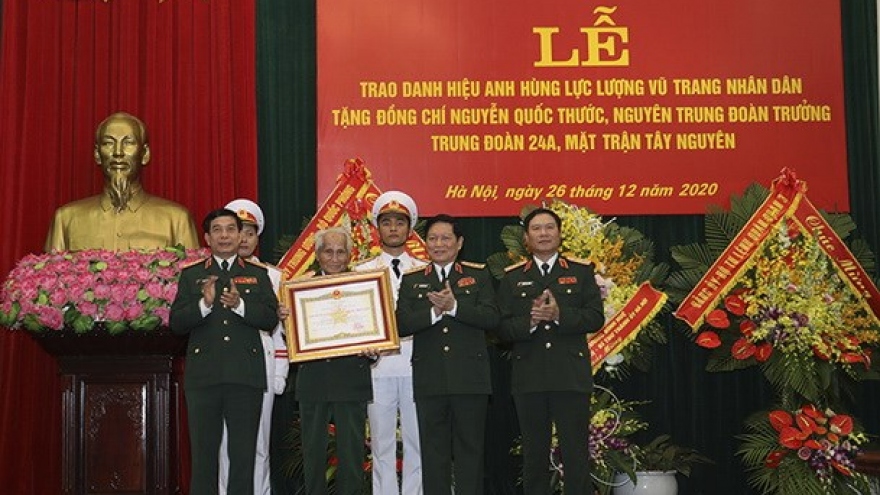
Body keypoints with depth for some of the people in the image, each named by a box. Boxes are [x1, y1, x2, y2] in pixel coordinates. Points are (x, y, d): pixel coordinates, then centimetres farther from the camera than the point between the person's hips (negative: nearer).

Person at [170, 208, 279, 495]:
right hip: (203, 376, 0)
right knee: (204, 453, 6)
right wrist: (204, 304, -16)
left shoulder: (258, 275, 11)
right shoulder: (191, 275, 11)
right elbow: (176, 324, 1)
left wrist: (240, 305, -17)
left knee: (244, 455, 4)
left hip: (245, 375, 0)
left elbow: (271, 319, -1)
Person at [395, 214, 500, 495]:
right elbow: (401, 324, -1)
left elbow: (491, 318, -6)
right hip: (429, 381, 1)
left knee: (470, 448, 3)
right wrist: (433, 312, -16)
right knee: (433, 451, 5)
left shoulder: (478, 276, 9)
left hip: (469, 378, -1)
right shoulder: (411, 280, 12)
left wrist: (454, 306, -16)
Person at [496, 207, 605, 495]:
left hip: (571, 376, -1)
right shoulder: (511, 278, 11)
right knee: (534, 454, 8)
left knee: (576, 453, 0)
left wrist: (560, 315, -16)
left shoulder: (581, 272, 9)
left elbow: (595, 318, -1)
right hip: (528, 379, 1)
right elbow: (502, 328, 2)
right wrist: (530, 321, -17)